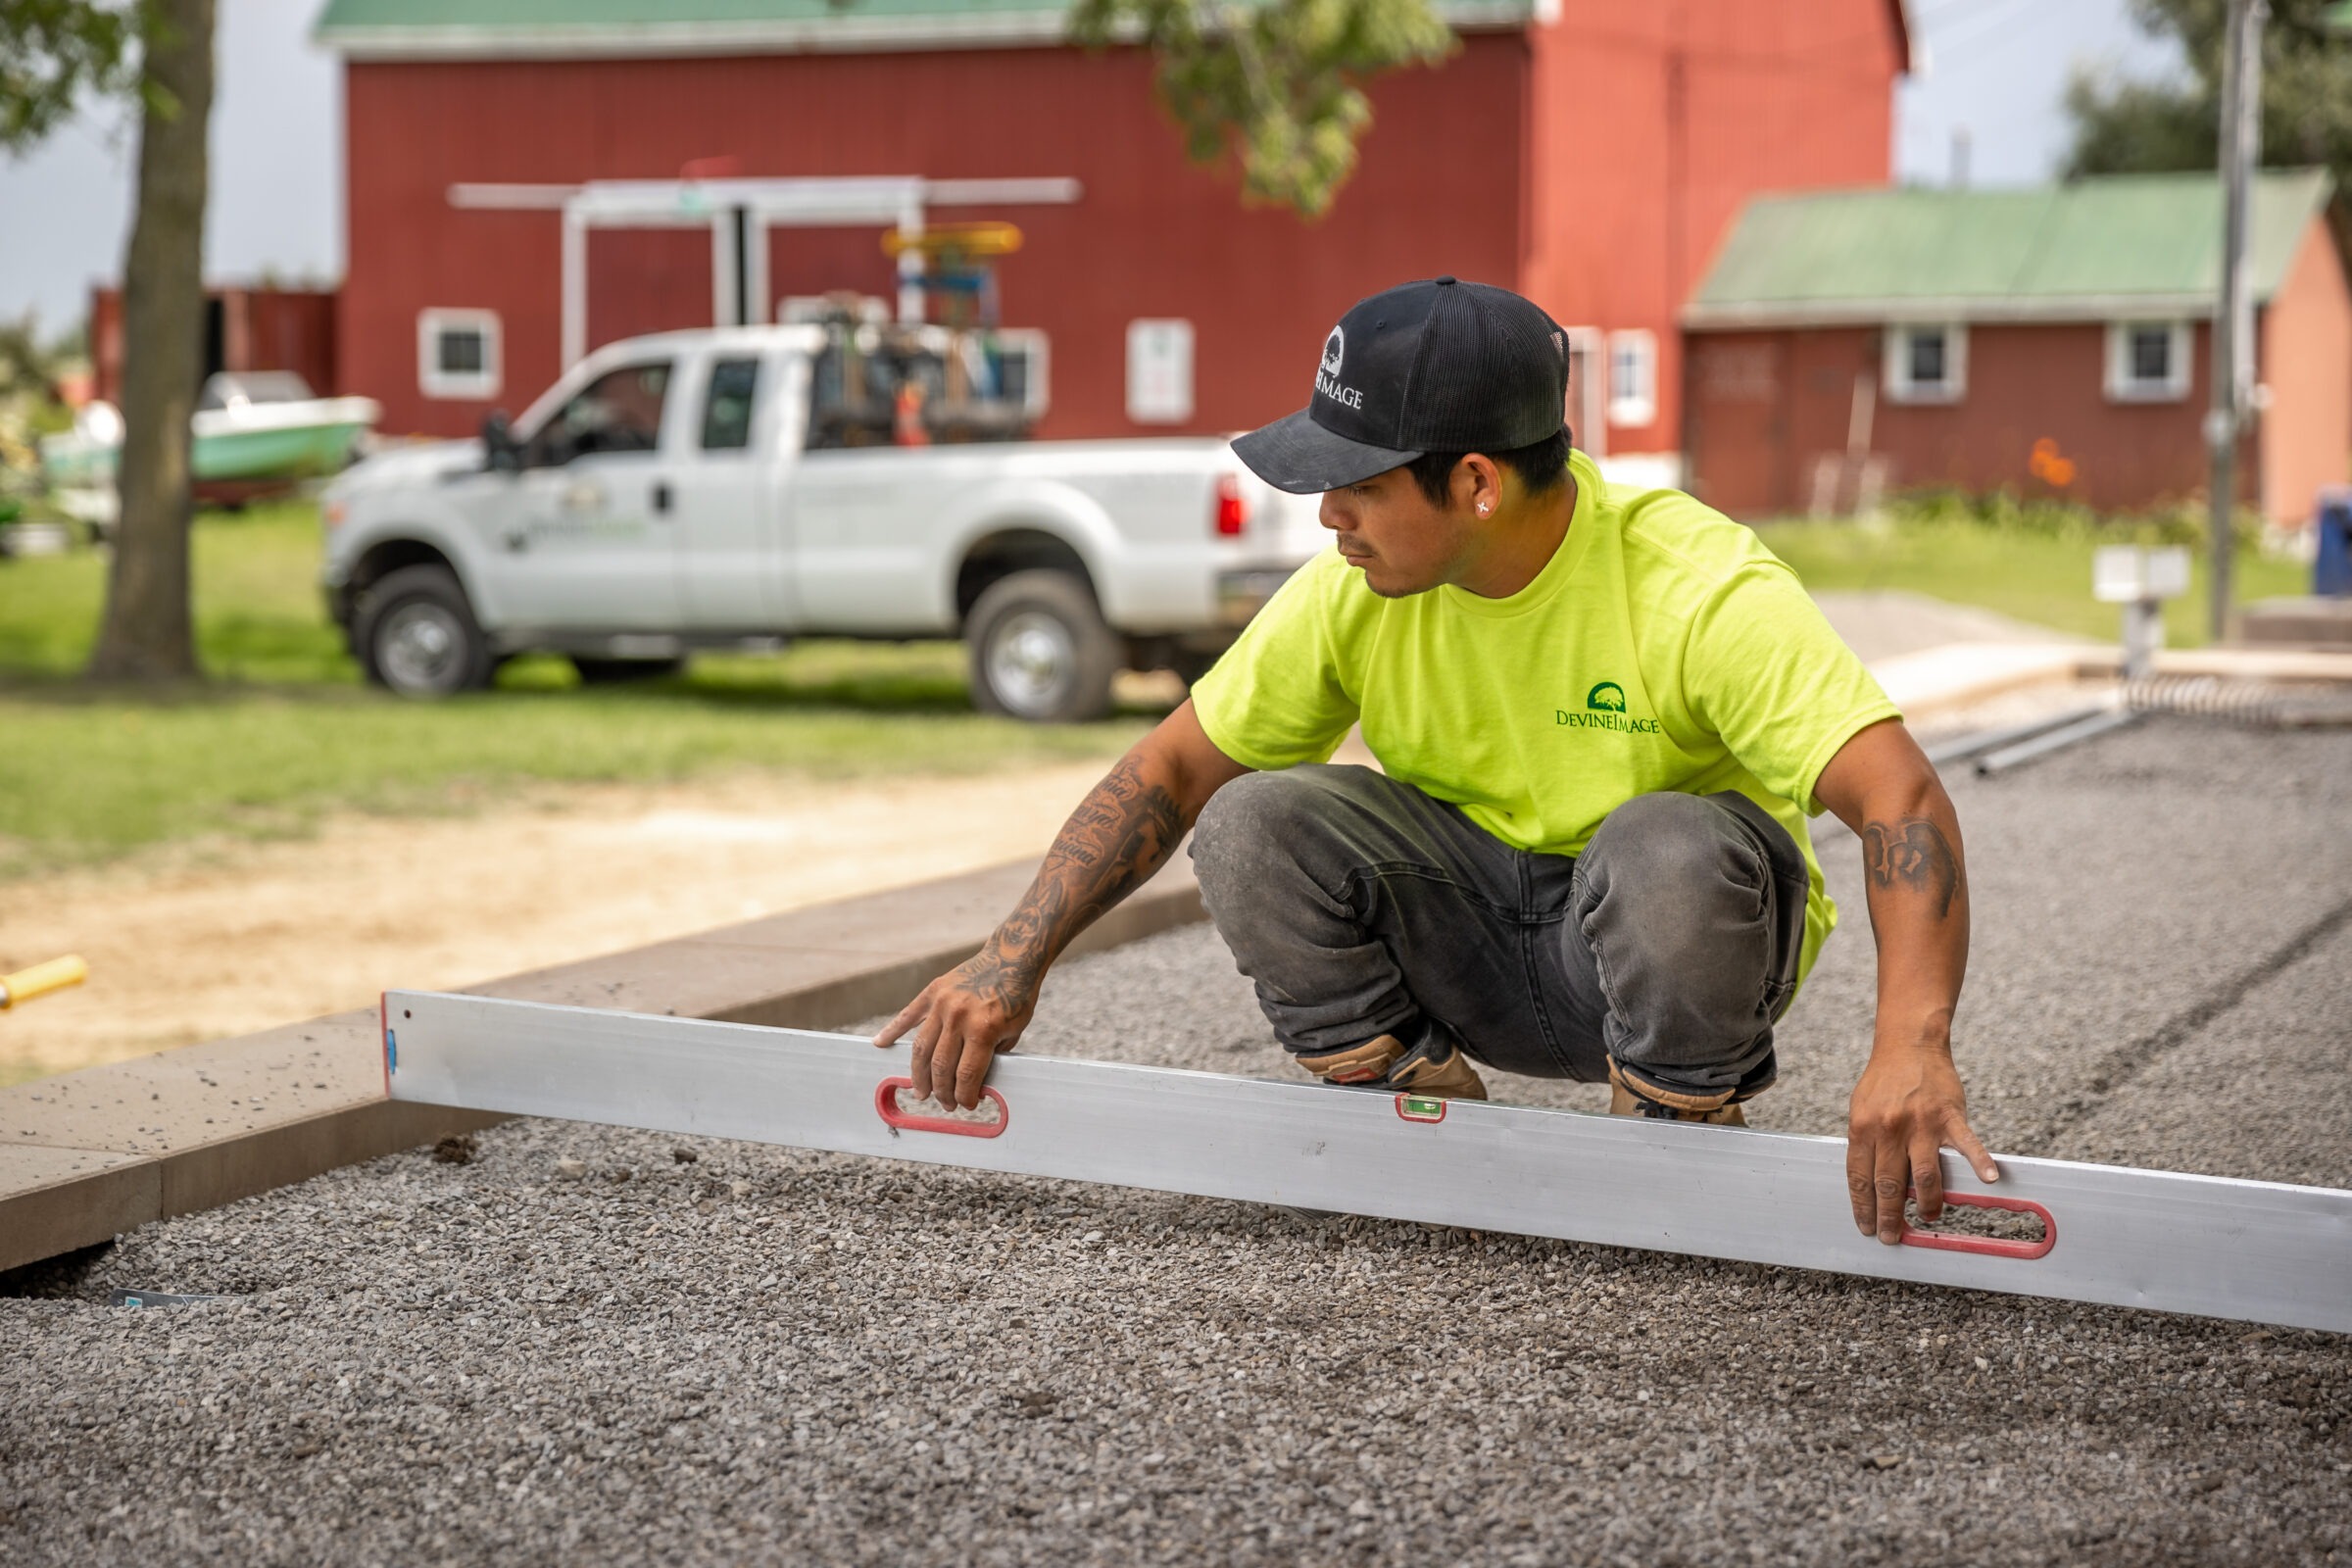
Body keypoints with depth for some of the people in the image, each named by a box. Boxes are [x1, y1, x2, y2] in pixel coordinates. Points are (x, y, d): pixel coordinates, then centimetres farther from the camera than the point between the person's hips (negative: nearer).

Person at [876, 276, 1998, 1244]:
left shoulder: (1698, 588, -26)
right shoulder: (1355, 593, -11)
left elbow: (1899, 794, -35)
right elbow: (1170, 772, -1)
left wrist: (1911, 1049, -51)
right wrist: (1013, 963, -10)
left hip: (1658, 957, -3)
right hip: (1474, 941, 4)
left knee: (1669, 847, -38)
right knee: (1255, 825, -20)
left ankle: (1681, 1139, -7)